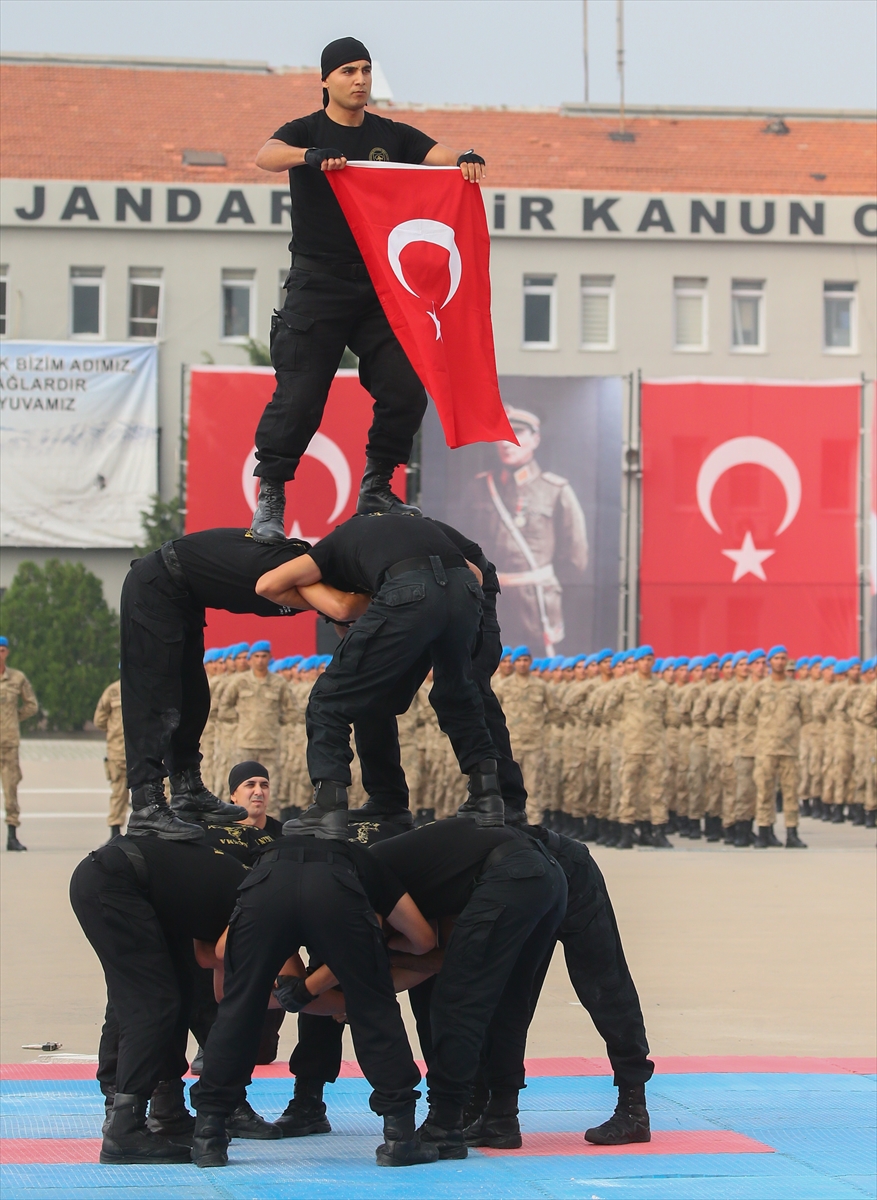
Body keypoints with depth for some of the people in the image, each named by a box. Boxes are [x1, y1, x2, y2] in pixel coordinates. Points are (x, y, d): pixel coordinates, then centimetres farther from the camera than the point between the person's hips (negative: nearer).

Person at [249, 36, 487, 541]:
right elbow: (267, 155, -19)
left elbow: (437, 153, -4)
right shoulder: (306, 132, 2)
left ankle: (376, 490, 12)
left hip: (380, 286, 4)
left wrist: (465, 158, -28)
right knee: (299, 395, -9)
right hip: (317, 286, -4)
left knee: (407, 387, -2)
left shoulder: (391, 136, 12)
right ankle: (270, 499, -2)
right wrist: (311, 156, -40)